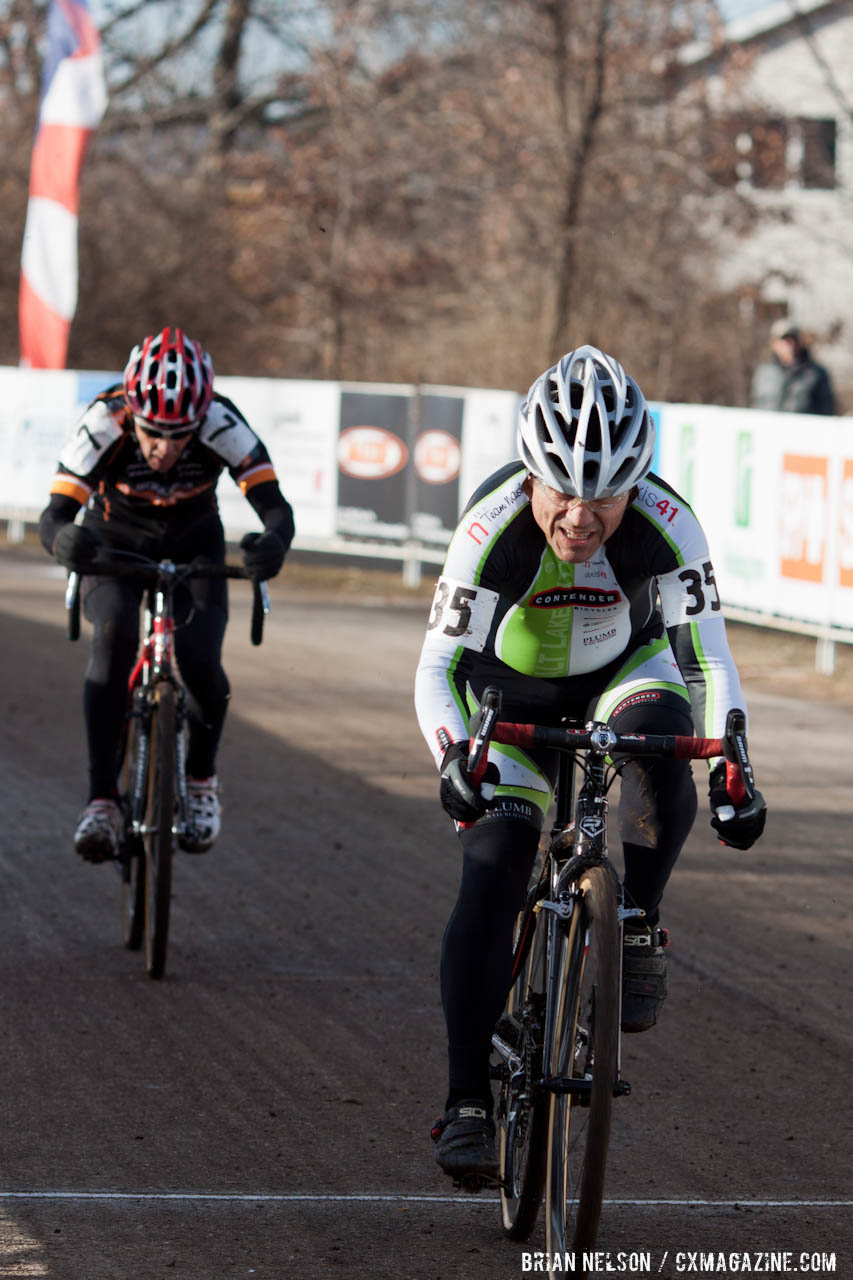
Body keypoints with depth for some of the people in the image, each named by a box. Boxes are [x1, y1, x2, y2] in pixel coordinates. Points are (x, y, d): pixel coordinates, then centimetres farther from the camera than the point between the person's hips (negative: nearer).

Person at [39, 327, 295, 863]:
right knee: (114, 639, -29)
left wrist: (275, 542, -57)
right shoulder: (105, 423, -33)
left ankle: (202, 779, 6)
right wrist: (64, 538, -59)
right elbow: (55, 513, -35)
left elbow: (275, 506, -34)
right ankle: (102, 800, -23)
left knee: (200, 659, -22)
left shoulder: (223, 426, -32)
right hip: (115, 541, -1)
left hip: (193, 544, 1)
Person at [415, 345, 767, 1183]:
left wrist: (731, 768, -40)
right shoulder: (493, 526, -33)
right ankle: (467, 1104, -15)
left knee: (659, 730, -35)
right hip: (508, 697, -1)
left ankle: (639, 929, -13)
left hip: (621, 674, 1)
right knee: (491, 871, -19)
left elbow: (707, 655, -26)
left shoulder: (664, 524, -29)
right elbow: (437, 669, -32)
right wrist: (455, 758, -50)